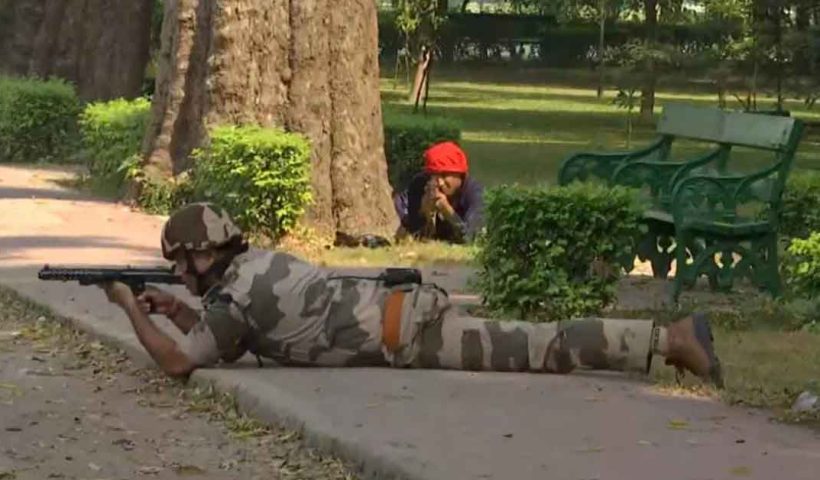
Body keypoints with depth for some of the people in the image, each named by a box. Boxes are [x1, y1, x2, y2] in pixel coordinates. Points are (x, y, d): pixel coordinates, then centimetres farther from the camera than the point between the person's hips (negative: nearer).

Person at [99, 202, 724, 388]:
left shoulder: (233, 293, -5)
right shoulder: (256, 262, 23)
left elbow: (177, 362, -7)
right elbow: (225, 341, 38)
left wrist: (130, 306, 5)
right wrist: (177, 310, 27)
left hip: (406, 333, -8)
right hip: (405, 309, 8)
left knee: (543, 350, -9)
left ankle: (672, 338, -11)